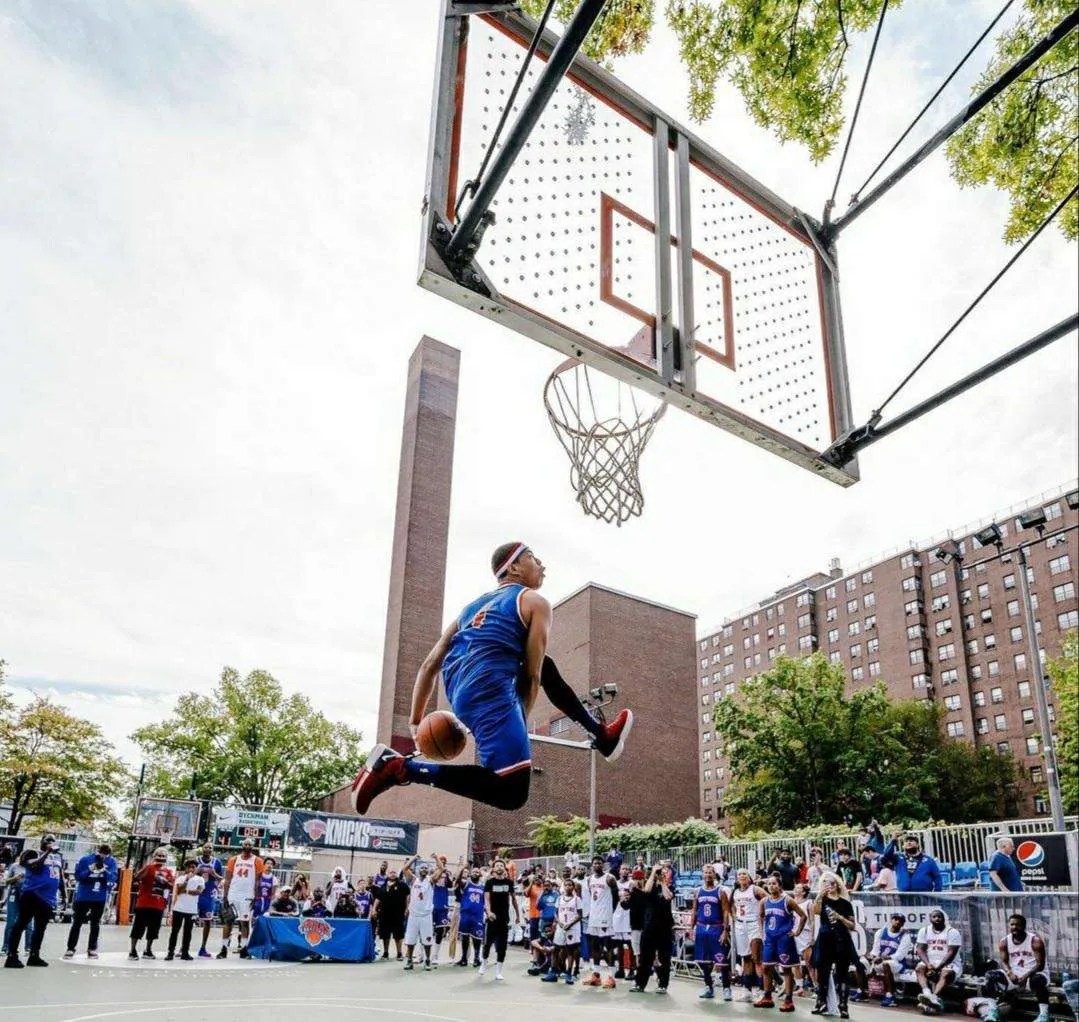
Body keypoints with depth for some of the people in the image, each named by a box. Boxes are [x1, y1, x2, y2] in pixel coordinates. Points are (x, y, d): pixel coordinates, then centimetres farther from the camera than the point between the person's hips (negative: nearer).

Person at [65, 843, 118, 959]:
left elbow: (113, 878, -13)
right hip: (83, 896, -1)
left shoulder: (111, 862, -6)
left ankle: (92, 949, 17)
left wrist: (105, 870, -30)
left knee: (95, 924, 9)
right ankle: (71, 948, 16)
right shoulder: (85, 860, -10)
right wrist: (90, 870, -27)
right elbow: (77, 876, -11)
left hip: (100, 898, 1)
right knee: (77, 923, 6)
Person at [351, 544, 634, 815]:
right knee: (511, 793, -17)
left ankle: (603, 737, 37)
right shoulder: (535, 602, 8)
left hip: (460, 692, 9)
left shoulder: (475, 605, 27)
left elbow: (430, 664, 20)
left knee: (547, 667, 31)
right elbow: (531, 676, 1)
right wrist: (520, 721, 12)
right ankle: (401, 767, -17)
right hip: (491, 691, -9)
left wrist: (417, 722, 23)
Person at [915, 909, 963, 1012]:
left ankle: (934, 997, -54)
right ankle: (926, 992, -49)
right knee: (919, 968, -26)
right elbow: (920, 949, 1)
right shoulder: (924, 930, 7)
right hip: (930, 962, 4)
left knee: (946, 973, -36)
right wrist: (928, 964, -18)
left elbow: (951, 953, -14)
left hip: (949, 964, -4)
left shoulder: (952, 932, -5)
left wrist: (938, 967, -22)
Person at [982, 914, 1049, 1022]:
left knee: (1038, 980, -40)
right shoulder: (1004, 941, -1)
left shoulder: (1035, 941, -14)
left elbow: (1040, 964, -16)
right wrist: (1010, 973, -22)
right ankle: (993, 1010, -11)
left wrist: (1026, 976, -30)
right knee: (991, 975, -16)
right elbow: (1003, 962, 0)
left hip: (1034, 974, -4)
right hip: (1014, 974, 4)